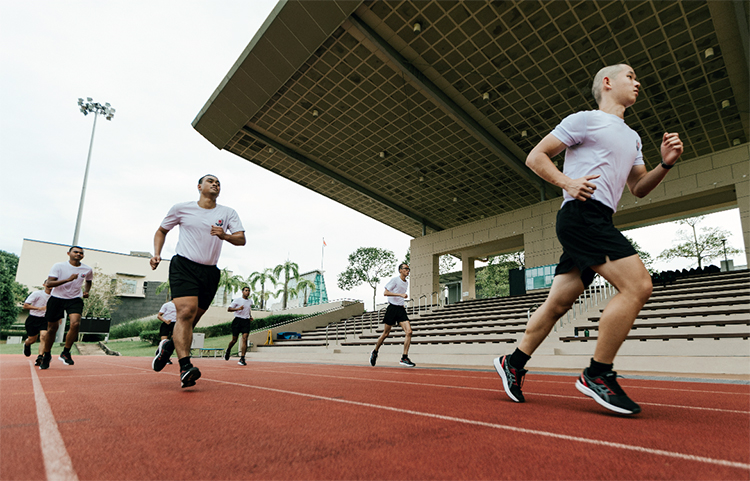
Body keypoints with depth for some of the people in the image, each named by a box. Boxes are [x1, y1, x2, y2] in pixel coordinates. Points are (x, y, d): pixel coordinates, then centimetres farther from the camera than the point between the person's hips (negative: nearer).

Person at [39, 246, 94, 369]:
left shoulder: (88, 270, 1)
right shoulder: (58, 266, -7)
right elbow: (49, 283, -16)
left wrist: (86, 292, 3)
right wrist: (68, 279, -28)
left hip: (75, 299, 1)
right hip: (57, 298, -1)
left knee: (75, 323, -23)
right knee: (52, 328, 7)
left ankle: (65, 353, -6)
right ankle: (46, 355, 30)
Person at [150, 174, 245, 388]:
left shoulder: (228, 213, 8)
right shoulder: (181, 208, 6)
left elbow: (241, 239, -2)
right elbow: (161, 231, 18)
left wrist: (225, 235, -22)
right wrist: (156, 253, 3)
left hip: (210, 272, 3)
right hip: (183, 266, -3)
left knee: (193, 319, 7)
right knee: (186, 311, -22)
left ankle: (169, 345, 36)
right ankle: (185, 367, -24)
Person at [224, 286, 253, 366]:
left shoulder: (250, 302, 14)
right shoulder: (237, 300, -1)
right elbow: (228, 309, -5)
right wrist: (238, 308, -20)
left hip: (246, 321, 3)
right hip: (238, 320, -3)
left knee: (245, 339, -11)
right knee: (234, 340, 4)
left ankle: (242, 359, -11)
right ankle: (228, 351, 36)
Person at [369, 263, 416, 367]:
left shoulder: (406, 283, 17)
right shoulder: (395, 280, -6)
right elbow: (385, 293, -15)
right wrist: (400, 294, -21)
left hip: (401, 309, 6)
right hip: (392, 308, -6)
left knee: (409, 332, -12)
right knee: (385, 334, 3)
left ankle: (404, 358, -7)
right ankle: (374, 353, 25)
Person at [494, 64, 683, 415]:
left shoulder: (632, 138, 27)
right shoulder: (585, 119, 4)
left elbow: (639, 188, 26)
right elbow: (535, 156, -1)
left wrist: (665, 164, 8)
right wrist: (568, 182, -16)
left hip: (598, 223, 8)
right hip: (582, 213, -8)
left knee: (557, 304, 5)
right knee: (637, 285, -18)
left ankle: (513, 363, 15)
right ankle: (597, 374, -9)